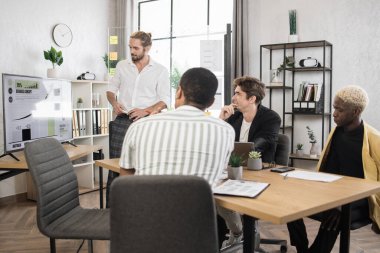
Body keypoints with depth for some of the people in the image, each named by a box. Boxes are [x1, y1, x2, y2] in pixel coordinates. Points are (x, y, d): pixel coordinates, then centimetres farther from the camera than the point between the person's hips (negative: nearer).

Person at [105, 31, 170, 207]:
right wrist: (114, 103, -4)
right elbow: (111, 90, 17)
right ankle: (110, 208, 13)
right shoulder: (122, 65, 10)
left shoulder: (160, 70, 2)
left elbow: (164, 100, -2)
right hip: (122, 121, 3)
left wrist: (146, 111, -17)